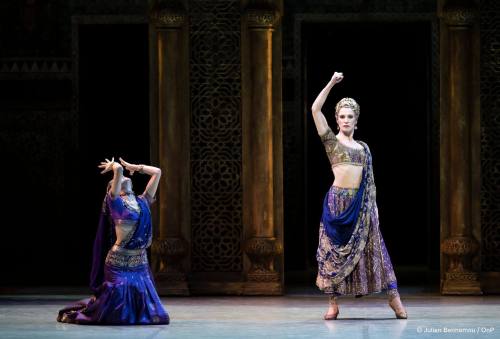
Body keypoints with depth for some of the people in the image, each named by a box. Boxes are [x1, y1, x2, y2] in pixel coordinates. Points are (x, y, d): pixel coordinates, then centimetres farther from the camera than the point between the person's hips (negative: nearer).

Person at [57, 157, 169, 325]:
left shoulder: (143, 202, 13)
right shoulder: (114, 201, -3)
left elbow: (157, 172, 18)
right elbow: (118, 169, -15)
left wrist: (131, 166, 21)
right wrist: (114, 166, 7)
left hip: (140, 263, 6)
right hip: (119, 262, -6)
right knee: (117, 298, 0)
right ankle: (74, 314, 26)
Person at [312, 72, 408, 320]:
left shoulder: (363, 147, 16)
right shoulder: (331, 141, 4)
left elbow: (369, 180, 17)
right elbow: (315, 109, -6)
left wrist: (373, 205, 9)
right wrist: (331, 84, -6)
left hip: (361, 204, 3)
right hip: (338, 201, -3)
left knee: (371, 247, 3)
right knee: (335, 250, -1)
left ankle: (394, 299, 3)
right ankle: (333, 304, 3)